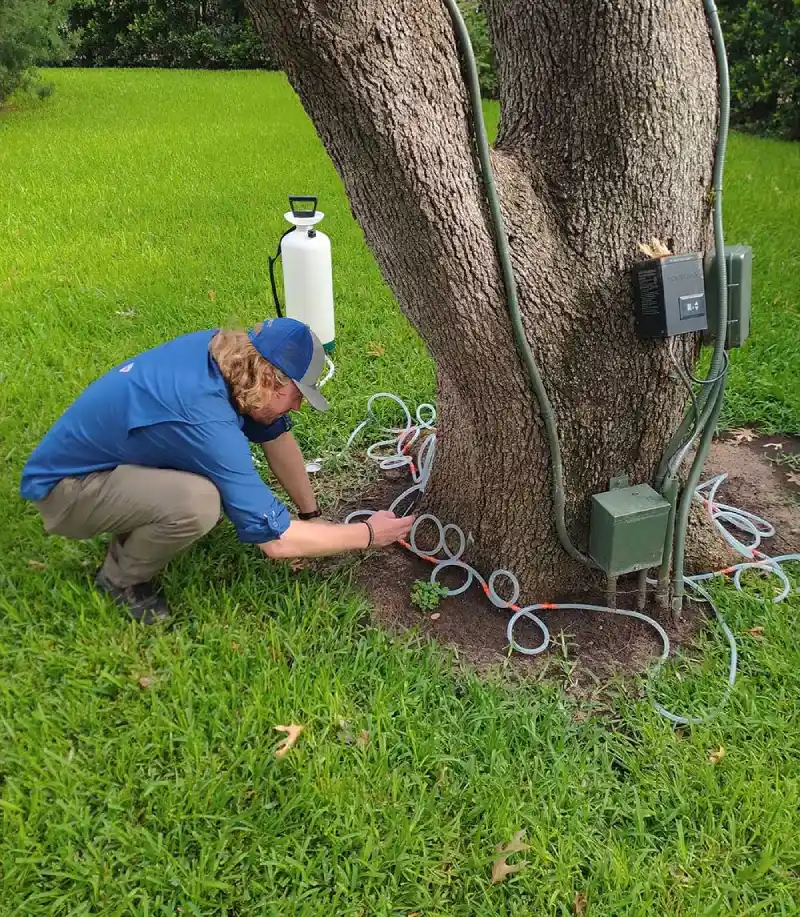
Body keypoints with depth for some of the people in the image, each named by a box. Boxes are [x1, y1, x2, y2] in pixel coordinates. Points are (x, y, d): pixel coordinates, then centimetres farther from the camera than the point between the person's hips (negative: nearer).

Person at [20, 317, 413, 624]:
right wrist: (367, 535, -19)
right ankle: (121, 578, -2)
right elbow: (274, 539, -31)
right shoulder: (204, 417, -36)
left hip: (101, 451, 9)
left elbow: (277, 435, 4)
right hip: (62, 487, -9)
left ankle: (135, 529, 14)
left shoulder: (226, 350, -12)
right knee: (198, 502, -33)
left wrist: (311, 514, 6)